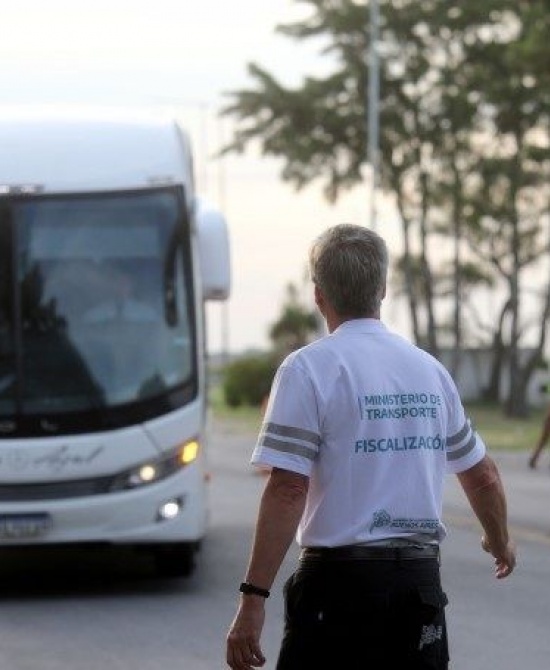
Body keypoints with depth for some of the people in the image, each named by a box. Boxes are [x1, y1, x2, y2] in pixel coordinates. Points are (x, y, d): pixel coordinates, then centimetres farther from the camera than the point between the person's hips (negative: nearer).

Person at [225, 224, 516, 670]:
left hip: (342, 581, -5)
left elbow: (288, 488, -15)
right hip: (422, 579, 5)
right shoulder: (431, 369, 11)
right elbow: (483, 477, 20)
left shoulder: (310, 368, -7)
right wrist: (501, 542, 41)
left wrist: (253, 598, -15)